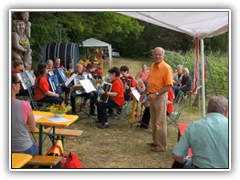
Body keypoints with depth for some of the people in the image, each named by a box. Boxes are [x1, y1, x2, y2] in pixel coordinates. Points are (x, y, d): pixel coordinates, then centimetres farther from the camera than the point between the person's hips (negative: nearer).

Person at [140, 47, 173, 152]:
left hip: (160, 97, -8)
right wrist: (145, 93, 16)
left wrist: (156, 94, -23)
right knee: (153, 122, 17)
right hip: (152, 96, 8)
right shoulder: (153, 66, 9)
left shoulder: (166, 68, -15)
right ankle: (156, 142, 31)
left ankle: (161, 146, 9)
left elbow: (168, 86, -19)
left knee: (160, 123, -1)